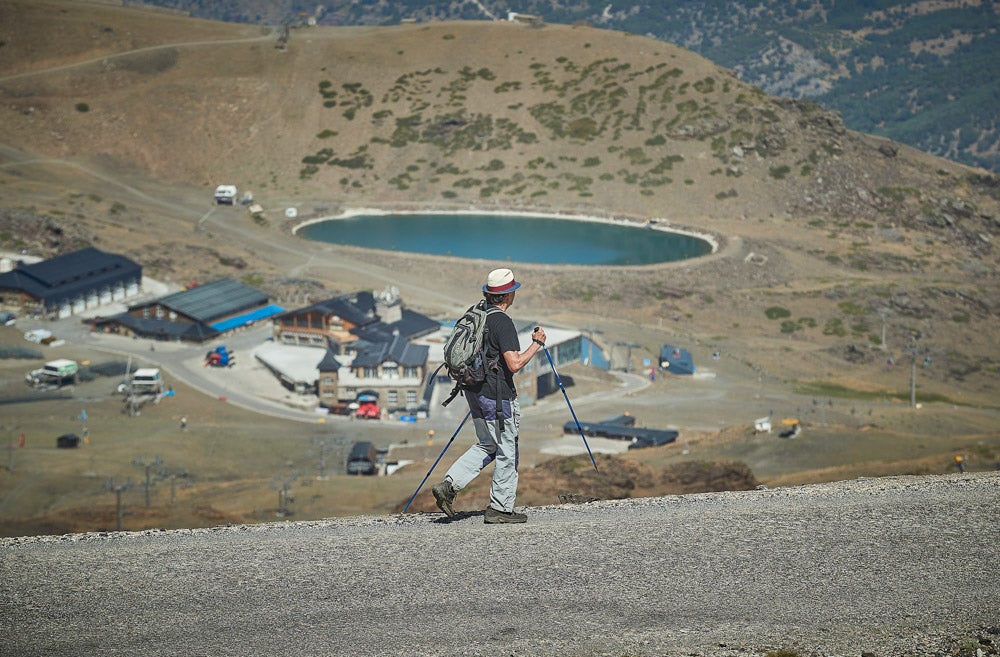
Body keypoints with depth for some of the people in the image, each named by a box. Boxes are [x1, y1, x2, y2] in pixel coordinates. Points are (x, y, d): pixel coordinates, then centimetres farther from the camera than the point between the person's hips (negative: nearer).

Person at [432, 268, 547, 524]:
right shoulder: (502, 322, -19)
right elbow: (514, 364, -25)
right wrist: (537, 343, -12)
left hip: (475, 393, 8)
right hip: (498, 396, -8)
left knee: (486, 446, 19)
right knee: (507, 452, 4)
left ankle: (448, 486, 5)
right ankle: (500, 508, 11)